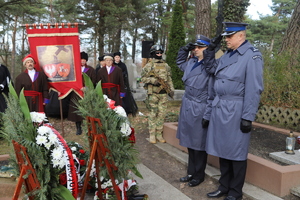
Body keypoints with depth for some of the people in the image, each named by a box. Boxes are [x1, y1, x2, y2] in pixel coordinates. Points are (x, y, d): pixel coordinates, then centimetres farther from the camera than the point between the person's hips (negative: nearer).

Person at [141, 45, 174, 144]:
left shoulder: (166, 65, 11)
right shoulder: (149, 65, -1)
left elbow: (169, 79, 15)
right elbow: (143, 78, -2)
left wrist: (171, 89, 5)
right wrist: (152, 80, -18)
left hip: (163, 93, 4)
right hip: (153, 93, -4)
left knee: (162, 113, 5)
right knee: (153, 113, 1)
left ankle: (159, 134, 14)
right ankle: (152, 134, 9)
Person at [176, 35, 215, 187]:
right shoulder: (191, 63, 7)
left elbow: (212, 94, -16)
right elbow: (179, 62, 31)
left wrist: (207, 116, -17)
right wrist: (185, 49, 13)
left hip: (200, 109, -8)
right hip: (187, 107, 8)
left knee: (199, 145, 7)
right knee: (190, 143, 17)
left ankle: (199, 176, 25)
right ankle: (191, 172, 33)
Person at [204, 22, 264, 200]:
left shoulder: (252, 56, -12)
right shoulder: (228, 55, 11)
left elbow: (254, 90, -16)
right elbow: (211, 68, 27)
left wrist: (248, 117, -18)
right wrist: (211, 49, 11)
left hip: (235, 111, -8)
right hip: (219, 108, 8)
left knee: (236, 153, 5)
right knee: (222, 150, 15)